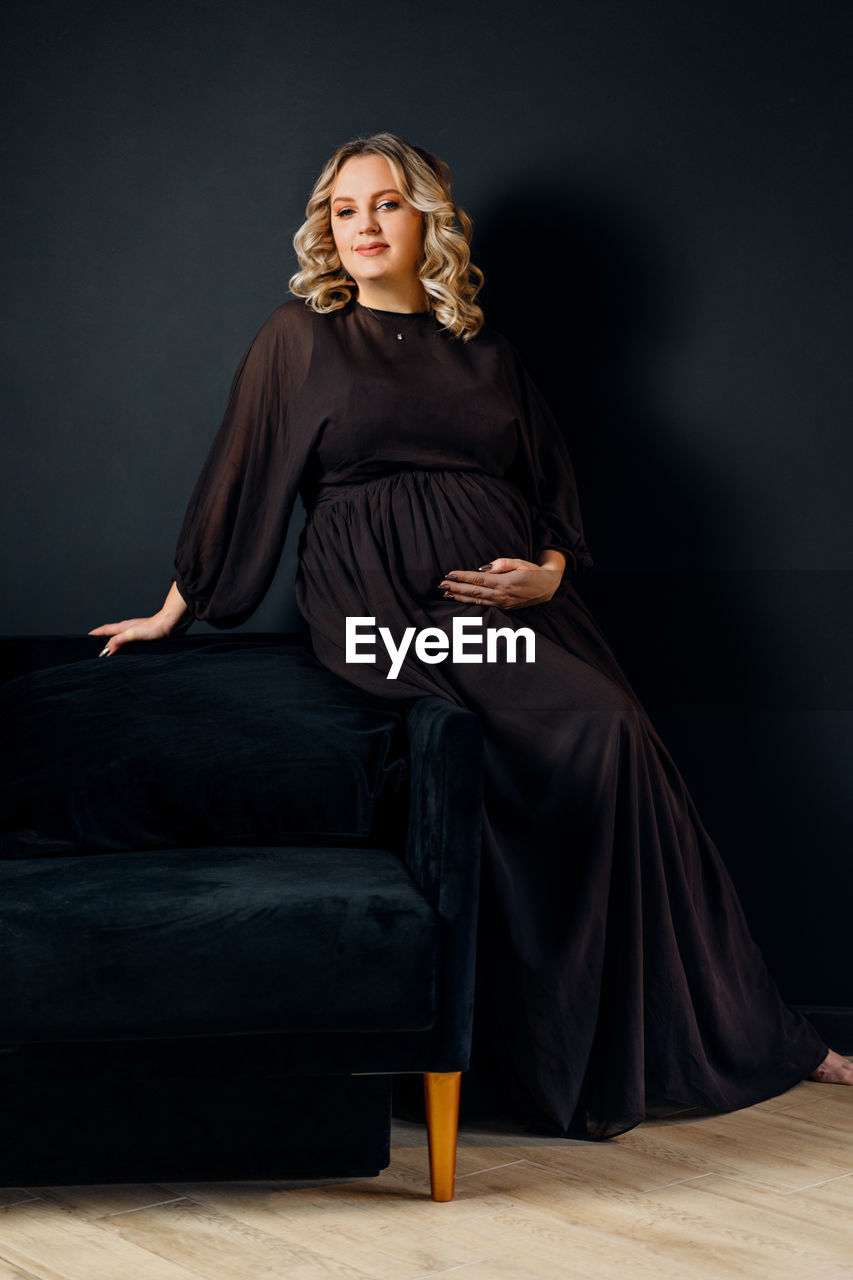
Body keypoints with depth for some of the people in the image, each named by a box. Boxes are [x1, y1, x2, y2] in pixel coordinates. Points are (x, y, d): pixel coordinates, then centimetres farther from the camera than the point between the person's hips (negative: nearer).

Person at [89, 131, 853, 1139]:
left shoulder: (483, 351, 19)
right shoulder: (301, 336, 10)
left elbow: (555, 482, 20)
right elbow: (242, 479, 12)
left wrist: (550, 571, 0)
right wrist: (176, 608, 13)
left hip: (510, 590, 4)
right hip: (381, 602, -4)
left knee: (626, 748, -20)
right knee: (590, 731, -26)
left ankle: (735, 1030, -8)